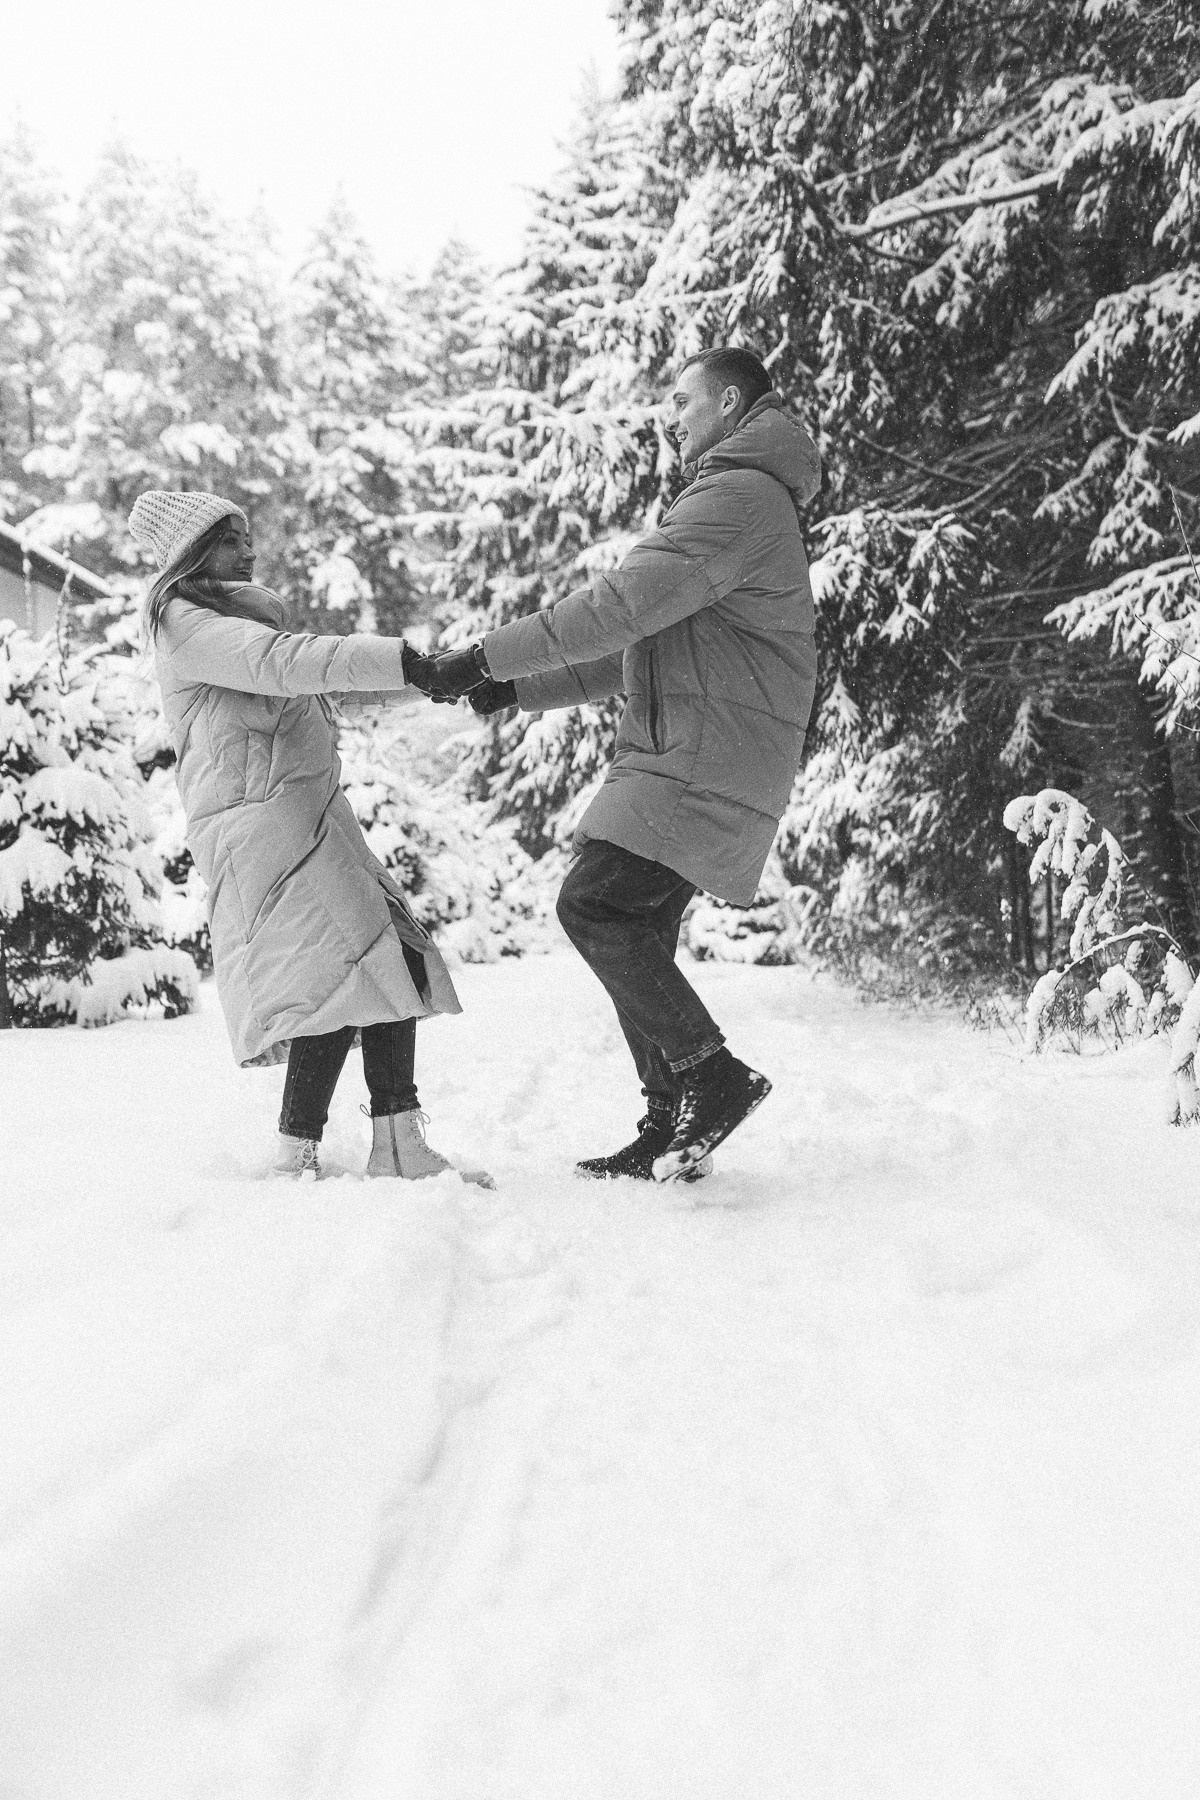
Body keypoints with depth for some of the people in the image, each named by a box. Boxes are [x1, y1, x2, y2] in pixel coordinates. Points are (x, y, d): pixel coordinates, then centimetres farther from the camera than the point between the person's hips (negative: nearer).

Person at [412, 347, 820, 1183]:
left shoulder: (741, 497, -11)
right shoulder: (737, 502, 24)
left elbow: (622, 606, -20)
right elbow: (641, 644, 23)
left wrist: (486, 657, -16)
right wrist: (518, 688, 15)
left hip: (712, 762, -10)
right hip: (677, 753, 10)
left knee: (594, 905, -16)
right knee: (637, 936, 8)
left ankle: (716, 1076, -7)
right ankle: (670, 1129, 14)